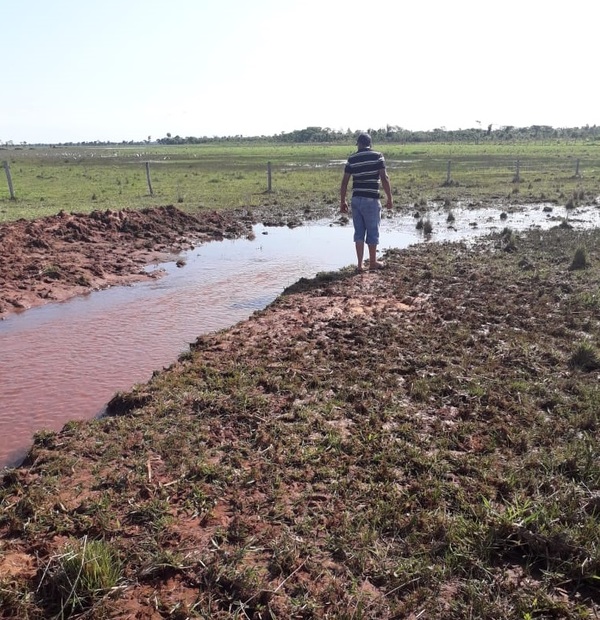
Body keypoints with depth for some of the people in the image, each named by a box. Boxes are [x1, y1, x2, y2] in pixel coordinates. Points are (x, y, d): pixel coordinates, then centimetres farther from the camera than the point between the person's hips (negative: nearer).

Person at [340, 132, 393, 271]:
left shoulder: (352, 159, 6)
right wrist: (390, 198, -3)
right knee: (372, 232, 9)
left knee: (359, 232, 10)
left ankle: (360, 264, 10)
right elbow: (384, 178, -10)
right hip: (371, 200, -3)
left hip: (356, 199, 3)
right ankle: (373, 262, 19)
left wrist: (343, 201, 12)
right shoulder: (377, 156, -3)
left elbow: (344, 182, 4)